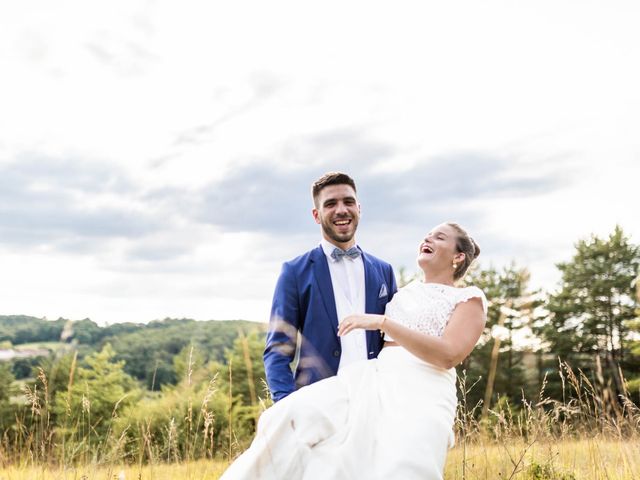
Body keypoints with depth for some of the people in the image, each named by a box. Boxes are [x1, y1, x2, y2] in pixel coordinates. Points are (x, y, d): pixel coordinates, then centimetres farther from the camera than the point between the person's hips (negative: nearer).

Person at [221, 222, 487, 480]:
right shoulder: (405, 291, 25)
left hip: (424, 391, -5)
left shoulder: (470, 298, 7)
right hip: (374, 376, 5)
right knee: (298, 415, -23)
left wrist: (381, 322, -15)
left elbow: (448, 355, -11)